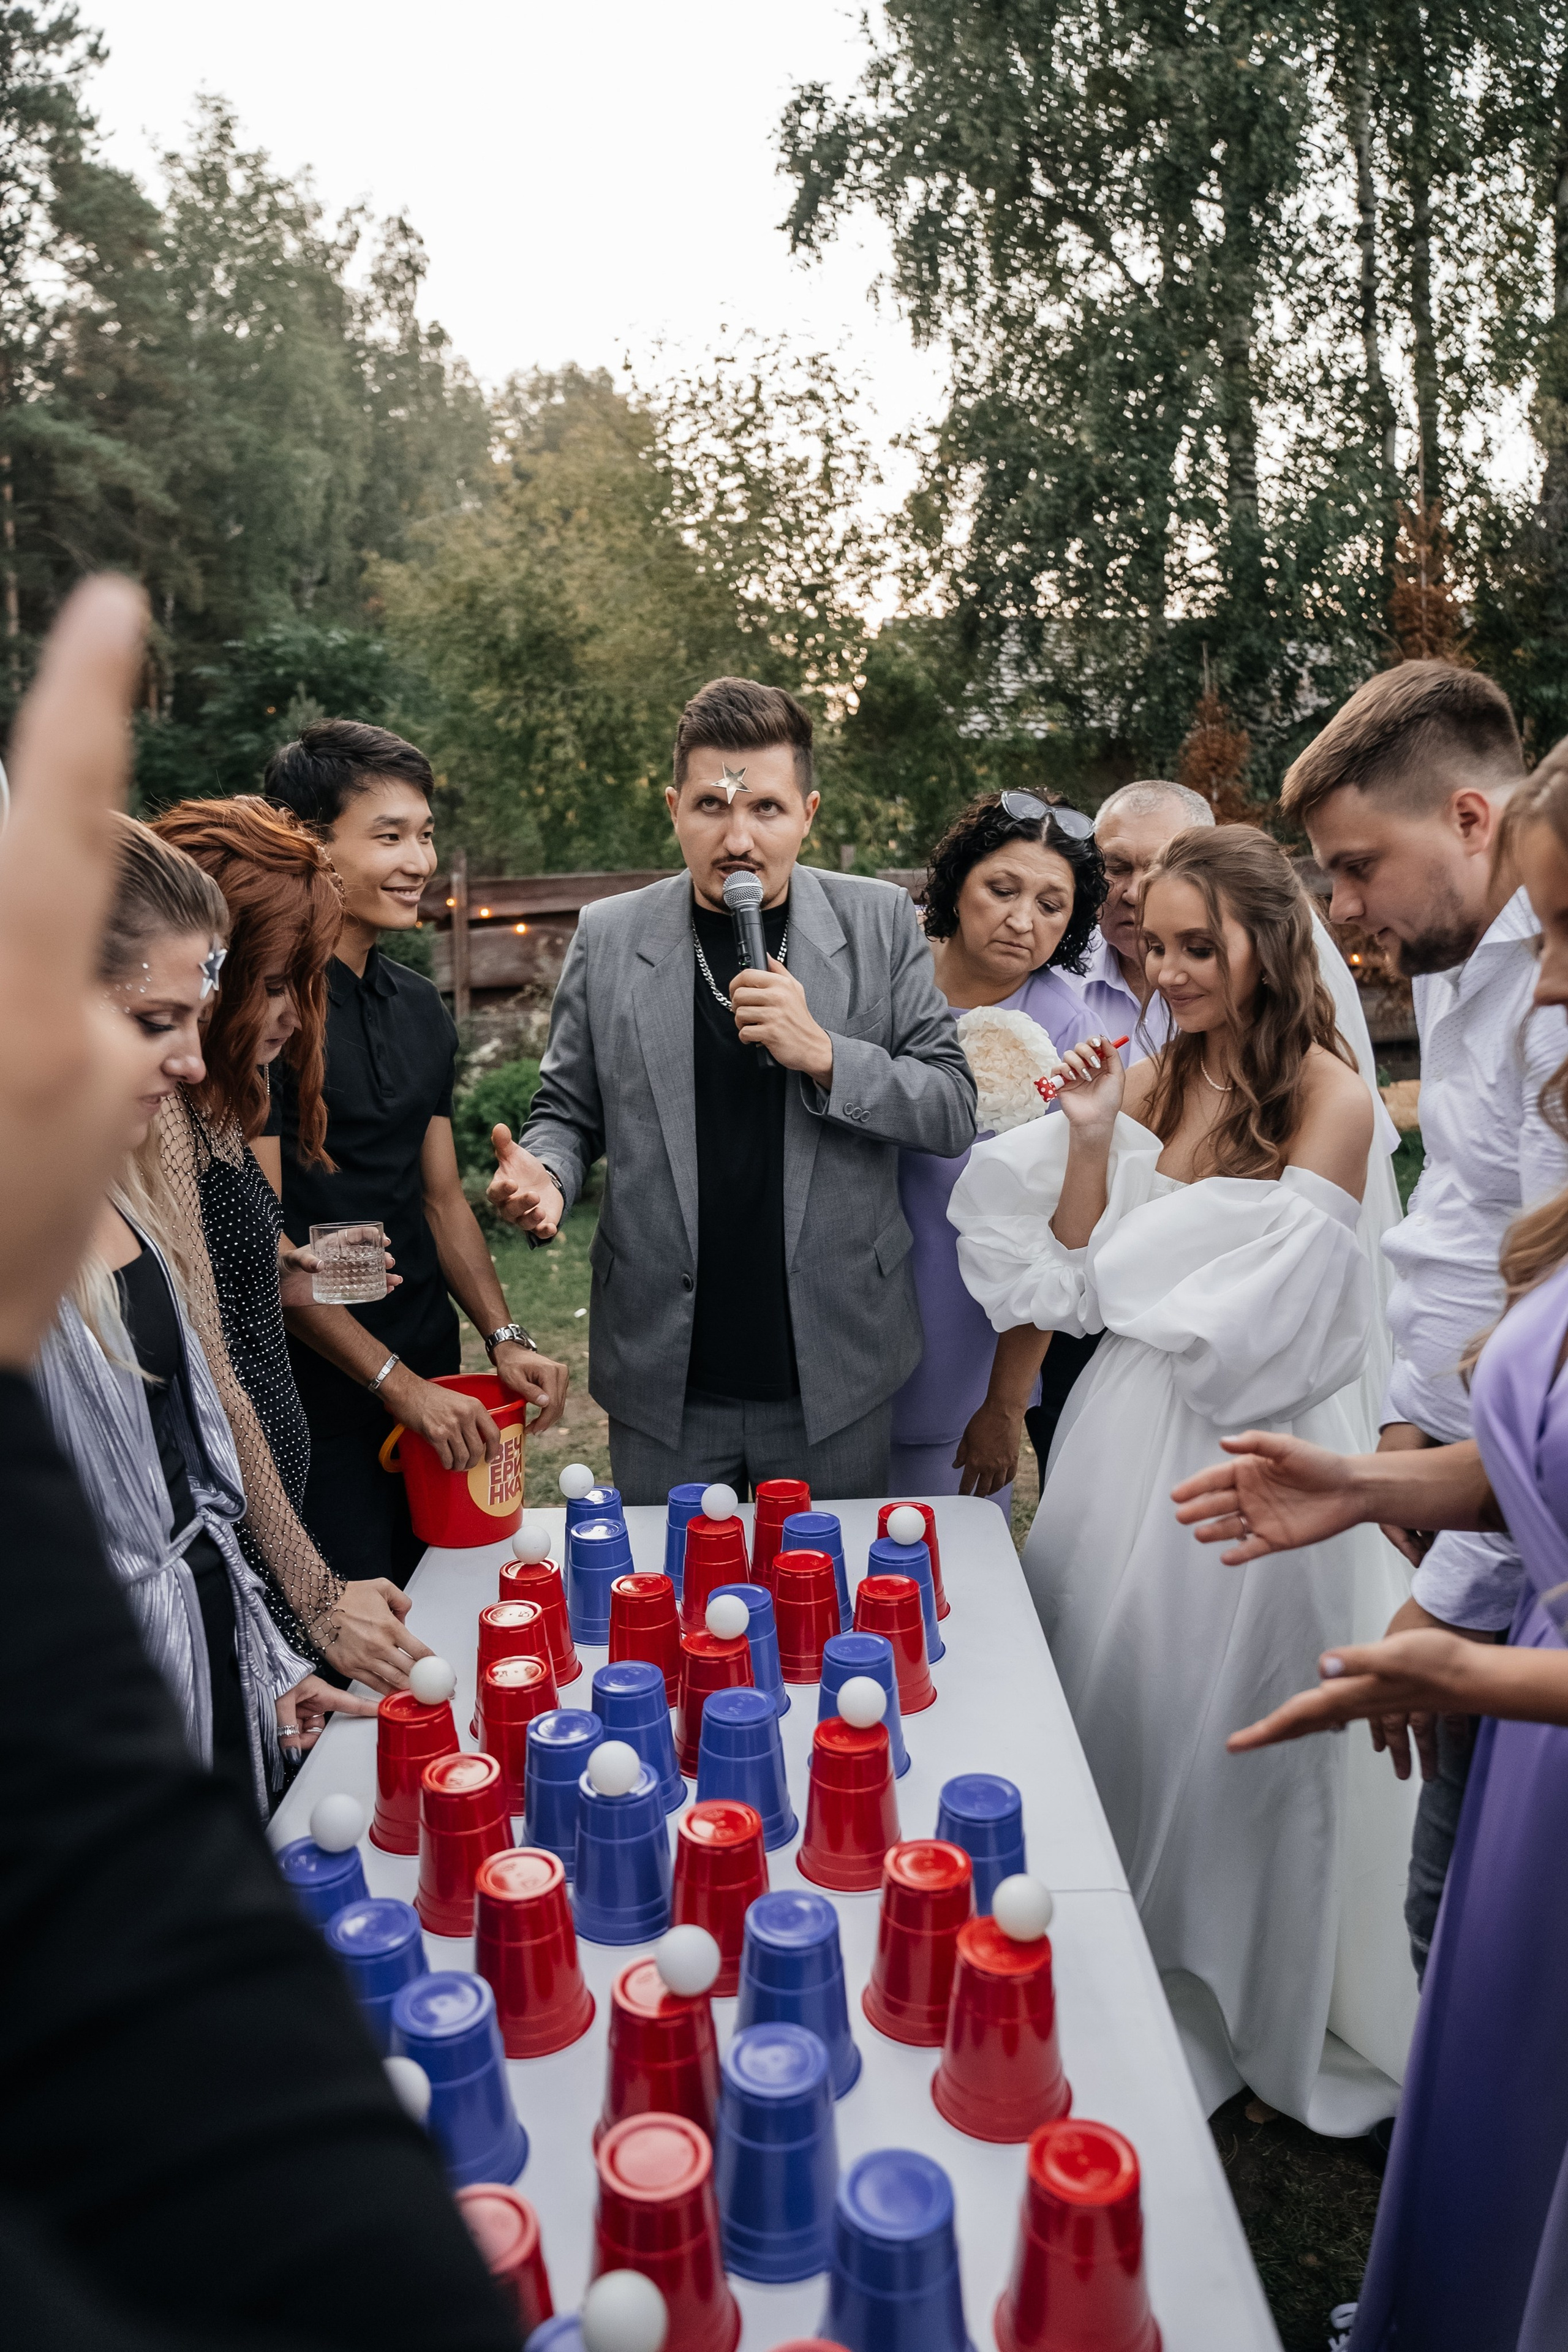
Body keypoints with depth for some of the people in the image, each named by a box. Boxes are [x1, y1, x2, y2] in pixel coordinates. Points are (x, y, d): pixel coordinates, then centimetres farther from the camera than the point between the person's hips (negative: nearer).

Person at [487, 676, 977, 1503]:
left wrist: (823, 1054, -19)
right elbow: (568, 1109, 8)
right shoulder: (607, 936, 0)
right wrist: (544, 1173, -14)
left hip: (835, 1372, 0)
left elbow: (953, 1111, -3)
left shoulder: (881, 923, -2)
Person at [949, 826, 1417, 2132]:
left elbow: (1263, 1315, -15)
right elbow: (1081, 1280, 2)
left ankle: (1257, 2018, 36)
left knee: (1235, 1720, 9)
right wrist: (1089, 1143, -9)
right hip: (1129, 1432, 5)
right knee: (1114, 1707, 14)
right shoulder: (1151, 1080, 4)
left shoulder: (1327, 1096, -12)